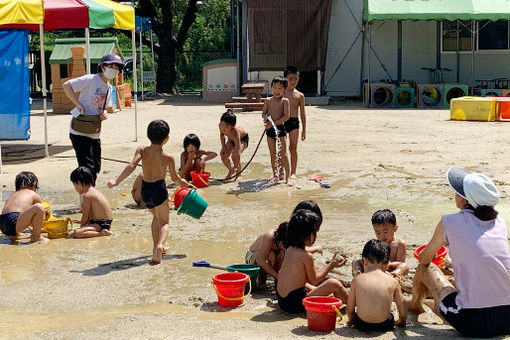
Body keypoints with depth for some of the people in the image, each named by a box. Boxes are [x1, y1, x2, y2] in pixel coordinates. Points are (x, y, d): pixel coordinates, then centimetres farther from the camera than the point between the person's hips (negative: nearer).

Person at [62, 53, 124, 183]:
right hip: (80, 132, -8)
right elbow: (66, 85, -15)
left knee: (96, 167, 14)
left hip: (95, 133, 8)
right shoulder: (90, 80, -13)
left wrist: (104, 112, 0)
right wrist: (77, 104, -19)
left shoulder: (109, 88, 12)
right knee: (87, 167, -10)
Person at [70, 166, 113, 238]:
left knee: (76, 234, -24)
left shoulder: (87, 196, -16)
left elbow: (85, 216, -10)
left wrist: (81, 228, 3)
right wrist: (82, 222, 24)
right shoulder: (94, 191, 14)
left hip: (101, 224, -10)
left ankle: (102, 233, -19)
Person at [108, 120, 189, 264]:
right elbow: (174, 177, 2)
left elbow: (132, 166, -21)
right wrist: (182, 182, 24)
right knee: (164, 222, 7)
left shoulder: (142, 150, -8)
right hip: (159, 190, -4)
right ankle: (159, 245, -22)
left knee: (156, 217, 29)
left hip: (145, 189, 4)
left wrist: (116, 181, -20)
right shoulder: (168, 158, -11)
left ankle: (157, 247, 30)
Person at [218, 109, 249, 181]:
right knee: (223, 155, -10)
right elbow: (222, 134, -1)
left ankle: (238, 174, -3)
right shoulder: (220, 126, -29)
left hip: (243, 139, -6)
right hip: (231, 139, 6)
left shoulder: (235, 132, -45)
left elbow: (238, 151, -46)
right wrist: (223, 146, -13)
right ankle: (230, 171, 18)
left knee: (235, 156, -27)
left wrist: (236, 166, -49)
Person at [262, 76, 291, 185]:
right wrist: (266, 118, -19)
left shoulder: (285, 101, -6)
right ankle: (275, 175, 19)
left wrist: (274, 123, -20)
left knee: (283, 153, -5)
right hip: (270, 129, 4)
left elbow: (286, 116, -13)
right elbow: (263, 113, 4)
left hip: (280, 128, -4)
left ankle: (287, 176, -1)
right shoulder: (268, 101, 5)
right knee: (273, 154, 10)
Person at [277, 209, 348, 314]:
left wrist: (331, 264, 16)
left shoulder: (289, 250, 7)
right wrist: (331, 265, 4)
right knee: (334, 284, -10)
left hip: (282, 300, 9)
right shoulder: (306, 256, -19)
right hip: (295, 304, -9)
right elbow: (314, 280, -5)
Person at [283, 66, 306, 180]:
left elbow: (302, 113, 7)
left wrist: (304, 129, 5)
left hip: (294, 122, 1)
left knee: (293, 148, 4)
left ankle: (293, 172, 11)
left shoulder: (299, 95, 4)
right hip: (281, 122, 0)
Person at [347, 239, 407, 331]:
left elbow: (350, 307, 4)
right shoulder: (393, 281, -2)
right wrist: (401, 322, 27)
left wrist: (351, 320, 25)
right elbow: (402, 308, 7)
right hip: (385, 325, 0)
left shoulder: (356, 280, -2)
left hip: (362, 325, 0)